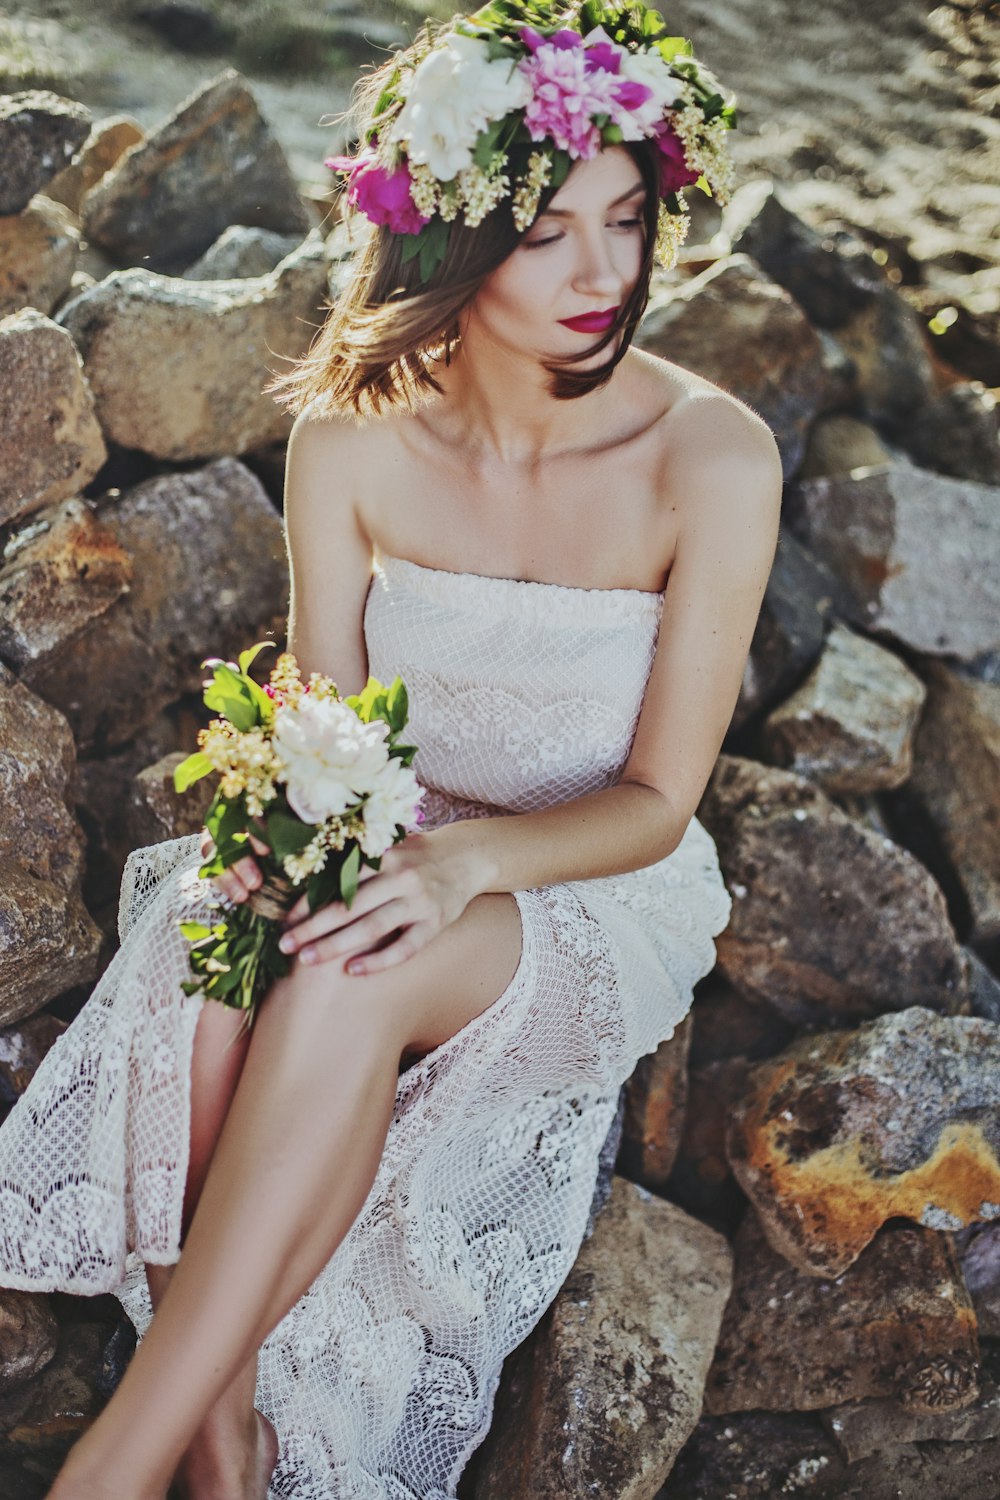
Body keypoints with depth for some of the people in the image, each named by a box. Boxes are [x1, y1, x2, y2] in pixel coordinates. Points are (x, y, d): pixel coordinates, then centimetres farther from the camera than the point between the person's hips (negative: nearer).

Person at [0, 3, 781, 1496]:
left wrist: (465, 859, -32)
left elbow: (656, 800, -14)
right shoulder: (351, 437, -8)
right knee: (210, 983, -33)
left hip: (601, 890, -2)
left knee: (351, 978, -37)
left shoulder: (711, 456, -17)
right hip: (392, 851, 3)